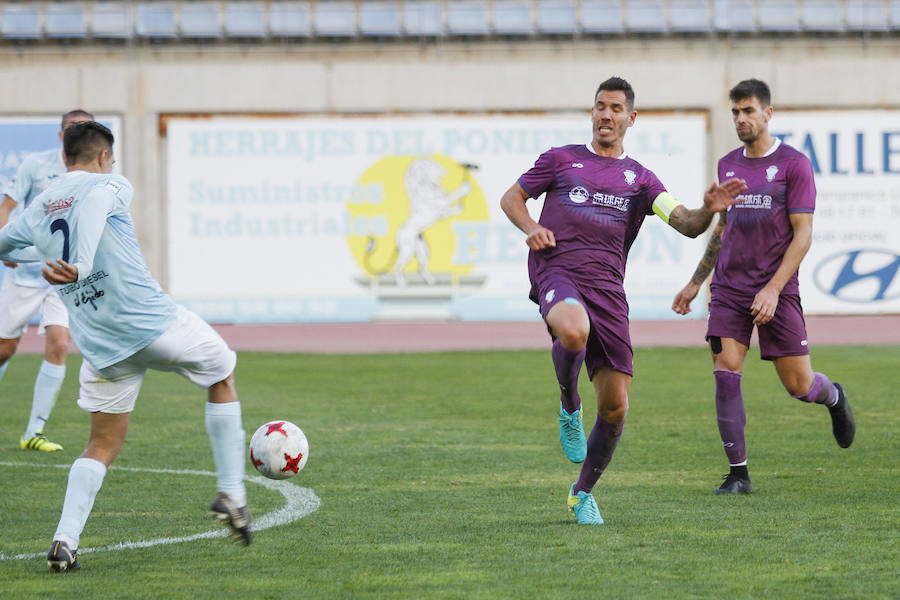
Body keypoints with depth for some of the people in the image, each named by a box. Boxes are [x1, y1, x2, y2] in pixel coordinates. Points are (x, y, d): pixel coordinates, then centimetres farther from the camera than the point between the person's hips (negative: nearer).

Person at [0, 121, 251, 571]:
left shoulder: (38, 209, 14)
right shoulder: (110, 185, -1)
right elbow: (93, 205, -26)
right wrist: (82, 265, -37)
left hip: (100, 345, 5)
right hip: (152, 321, -5)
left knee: (103, 444, 14)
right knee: (222, 376, 22)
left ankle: (65, 539, -6)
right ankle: (231, 494, 19)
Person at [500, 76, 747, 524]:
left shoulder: (640, 179, 16)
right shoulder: (561, 159, 14)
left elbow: (687, 225, 5)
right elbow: (511, 197, 21)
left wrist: (709, 210, -19)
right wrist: (530, 228, -1)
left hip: (607, 289, 2)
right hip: (556, 270, -2)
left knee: (615, 407, -3)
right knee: (573, 332, -40)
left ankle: (583, 494, 18)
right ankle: (569, 408, -9)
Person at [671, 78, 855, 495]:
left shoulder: (793, 164, -5)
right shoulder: (727, 165, 11)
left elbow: (802, 234, -9)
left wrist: (773, 289, -17)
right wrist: (695, 282, 23)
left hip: (777, 291, -4)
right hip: (729, 289, 4)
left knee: (798, 385, -1)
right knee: (725, 373, -11)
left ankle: (834, 398, 36)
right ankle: (738, 473, -4)